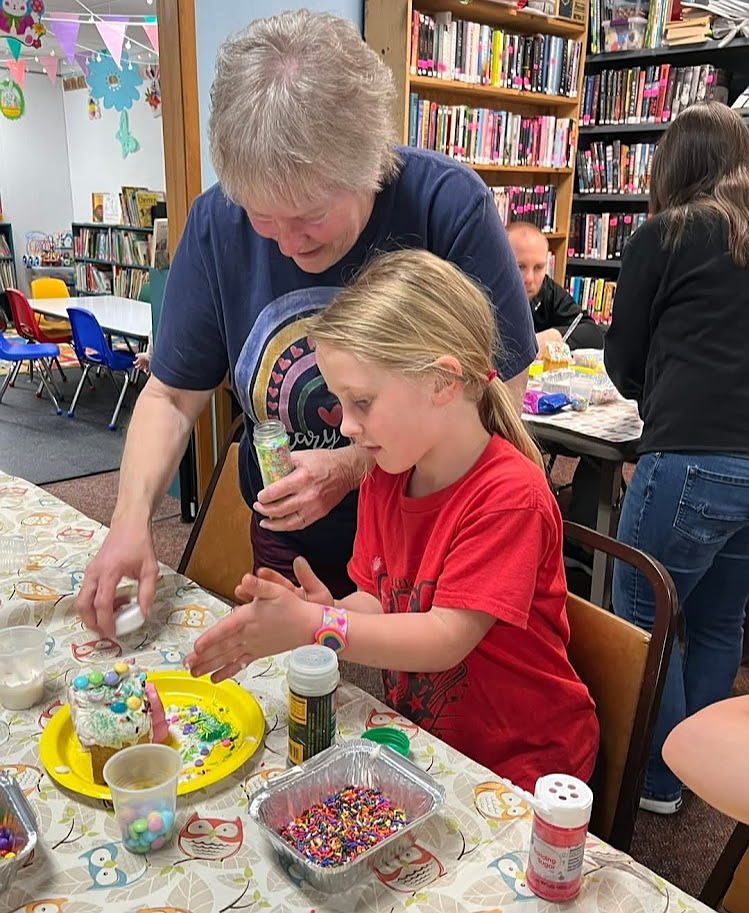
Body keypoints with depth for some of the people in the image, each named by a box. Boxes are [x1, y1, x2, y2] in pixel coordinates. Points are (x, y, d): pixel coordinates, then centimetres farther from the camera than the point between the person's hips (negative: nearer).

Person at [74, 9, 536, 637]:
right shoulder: (217, 222, -12)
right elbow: (171, 396, -3)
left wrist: (355, 465, -26)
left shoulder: (450, 205, -22)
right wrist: (132, 520, -18)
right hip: (290, 546, 3)